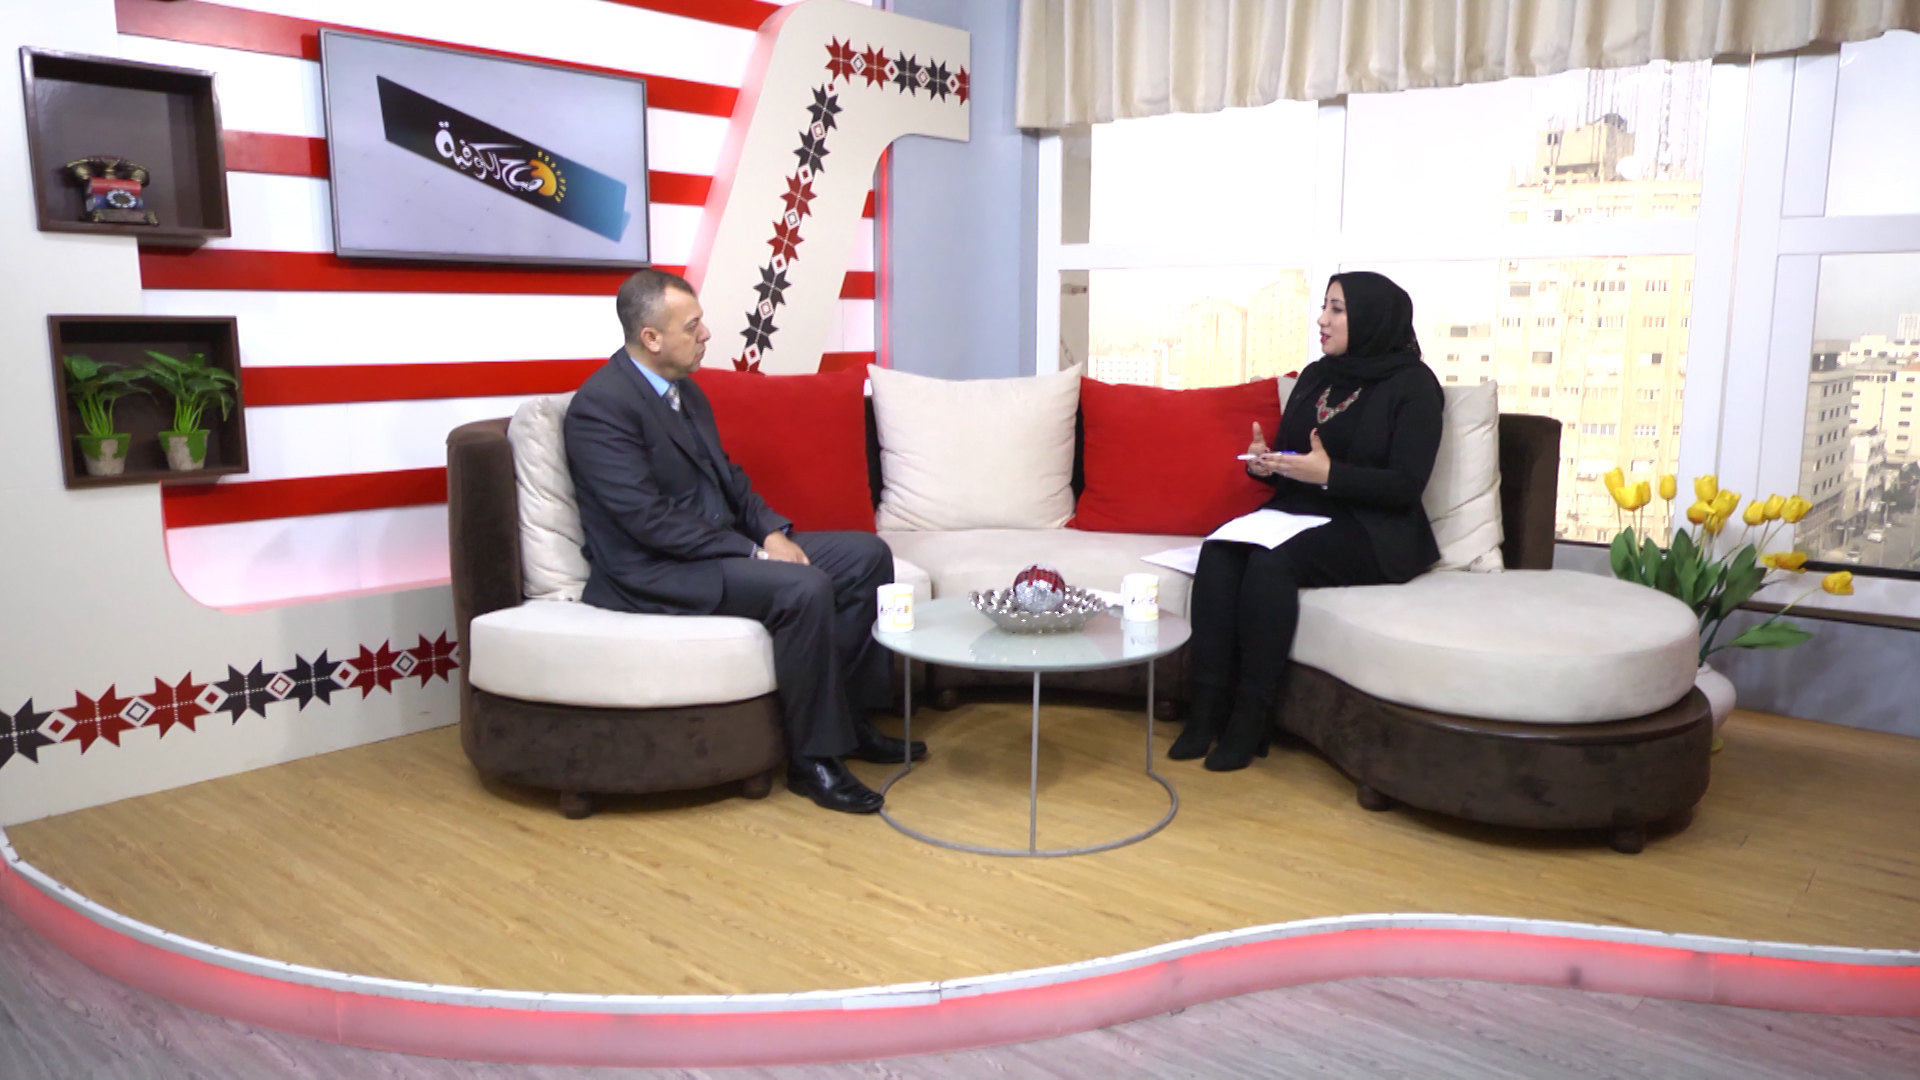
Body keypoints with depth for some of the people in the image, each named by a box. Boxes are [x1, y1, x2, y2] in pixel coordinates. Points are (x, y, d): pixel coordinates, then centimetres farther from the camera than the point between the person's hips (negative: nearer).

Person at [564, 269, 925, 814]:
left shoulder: (685, 391, 12)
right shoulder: (600, 406, -17)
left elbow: (728, 477, 17)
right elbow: (648, 519, -23)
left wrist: (773, 532, -2)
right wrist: (753, 551, -21)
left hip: (718, 545, 10)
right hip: (651, 571, -9)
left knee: (866, 555, 1)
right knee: (804, 589, -31)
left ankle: (849, 716, 8)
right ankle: (813, 756, -15)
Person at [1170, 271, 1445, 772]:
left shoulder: (1413, 385, -5)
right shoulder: (1315, 376, 14)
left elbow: (1405, 486, -13)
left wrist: (1329, 474, -24)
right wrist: (1264, 462, -5)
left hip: (1373, 533, -6)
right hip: (1297, 512, 6)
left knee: (1271, 561, -34)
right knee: (1218, 551, -25)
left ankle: (1250, 718, -25)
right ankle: (1207, 707, -25)